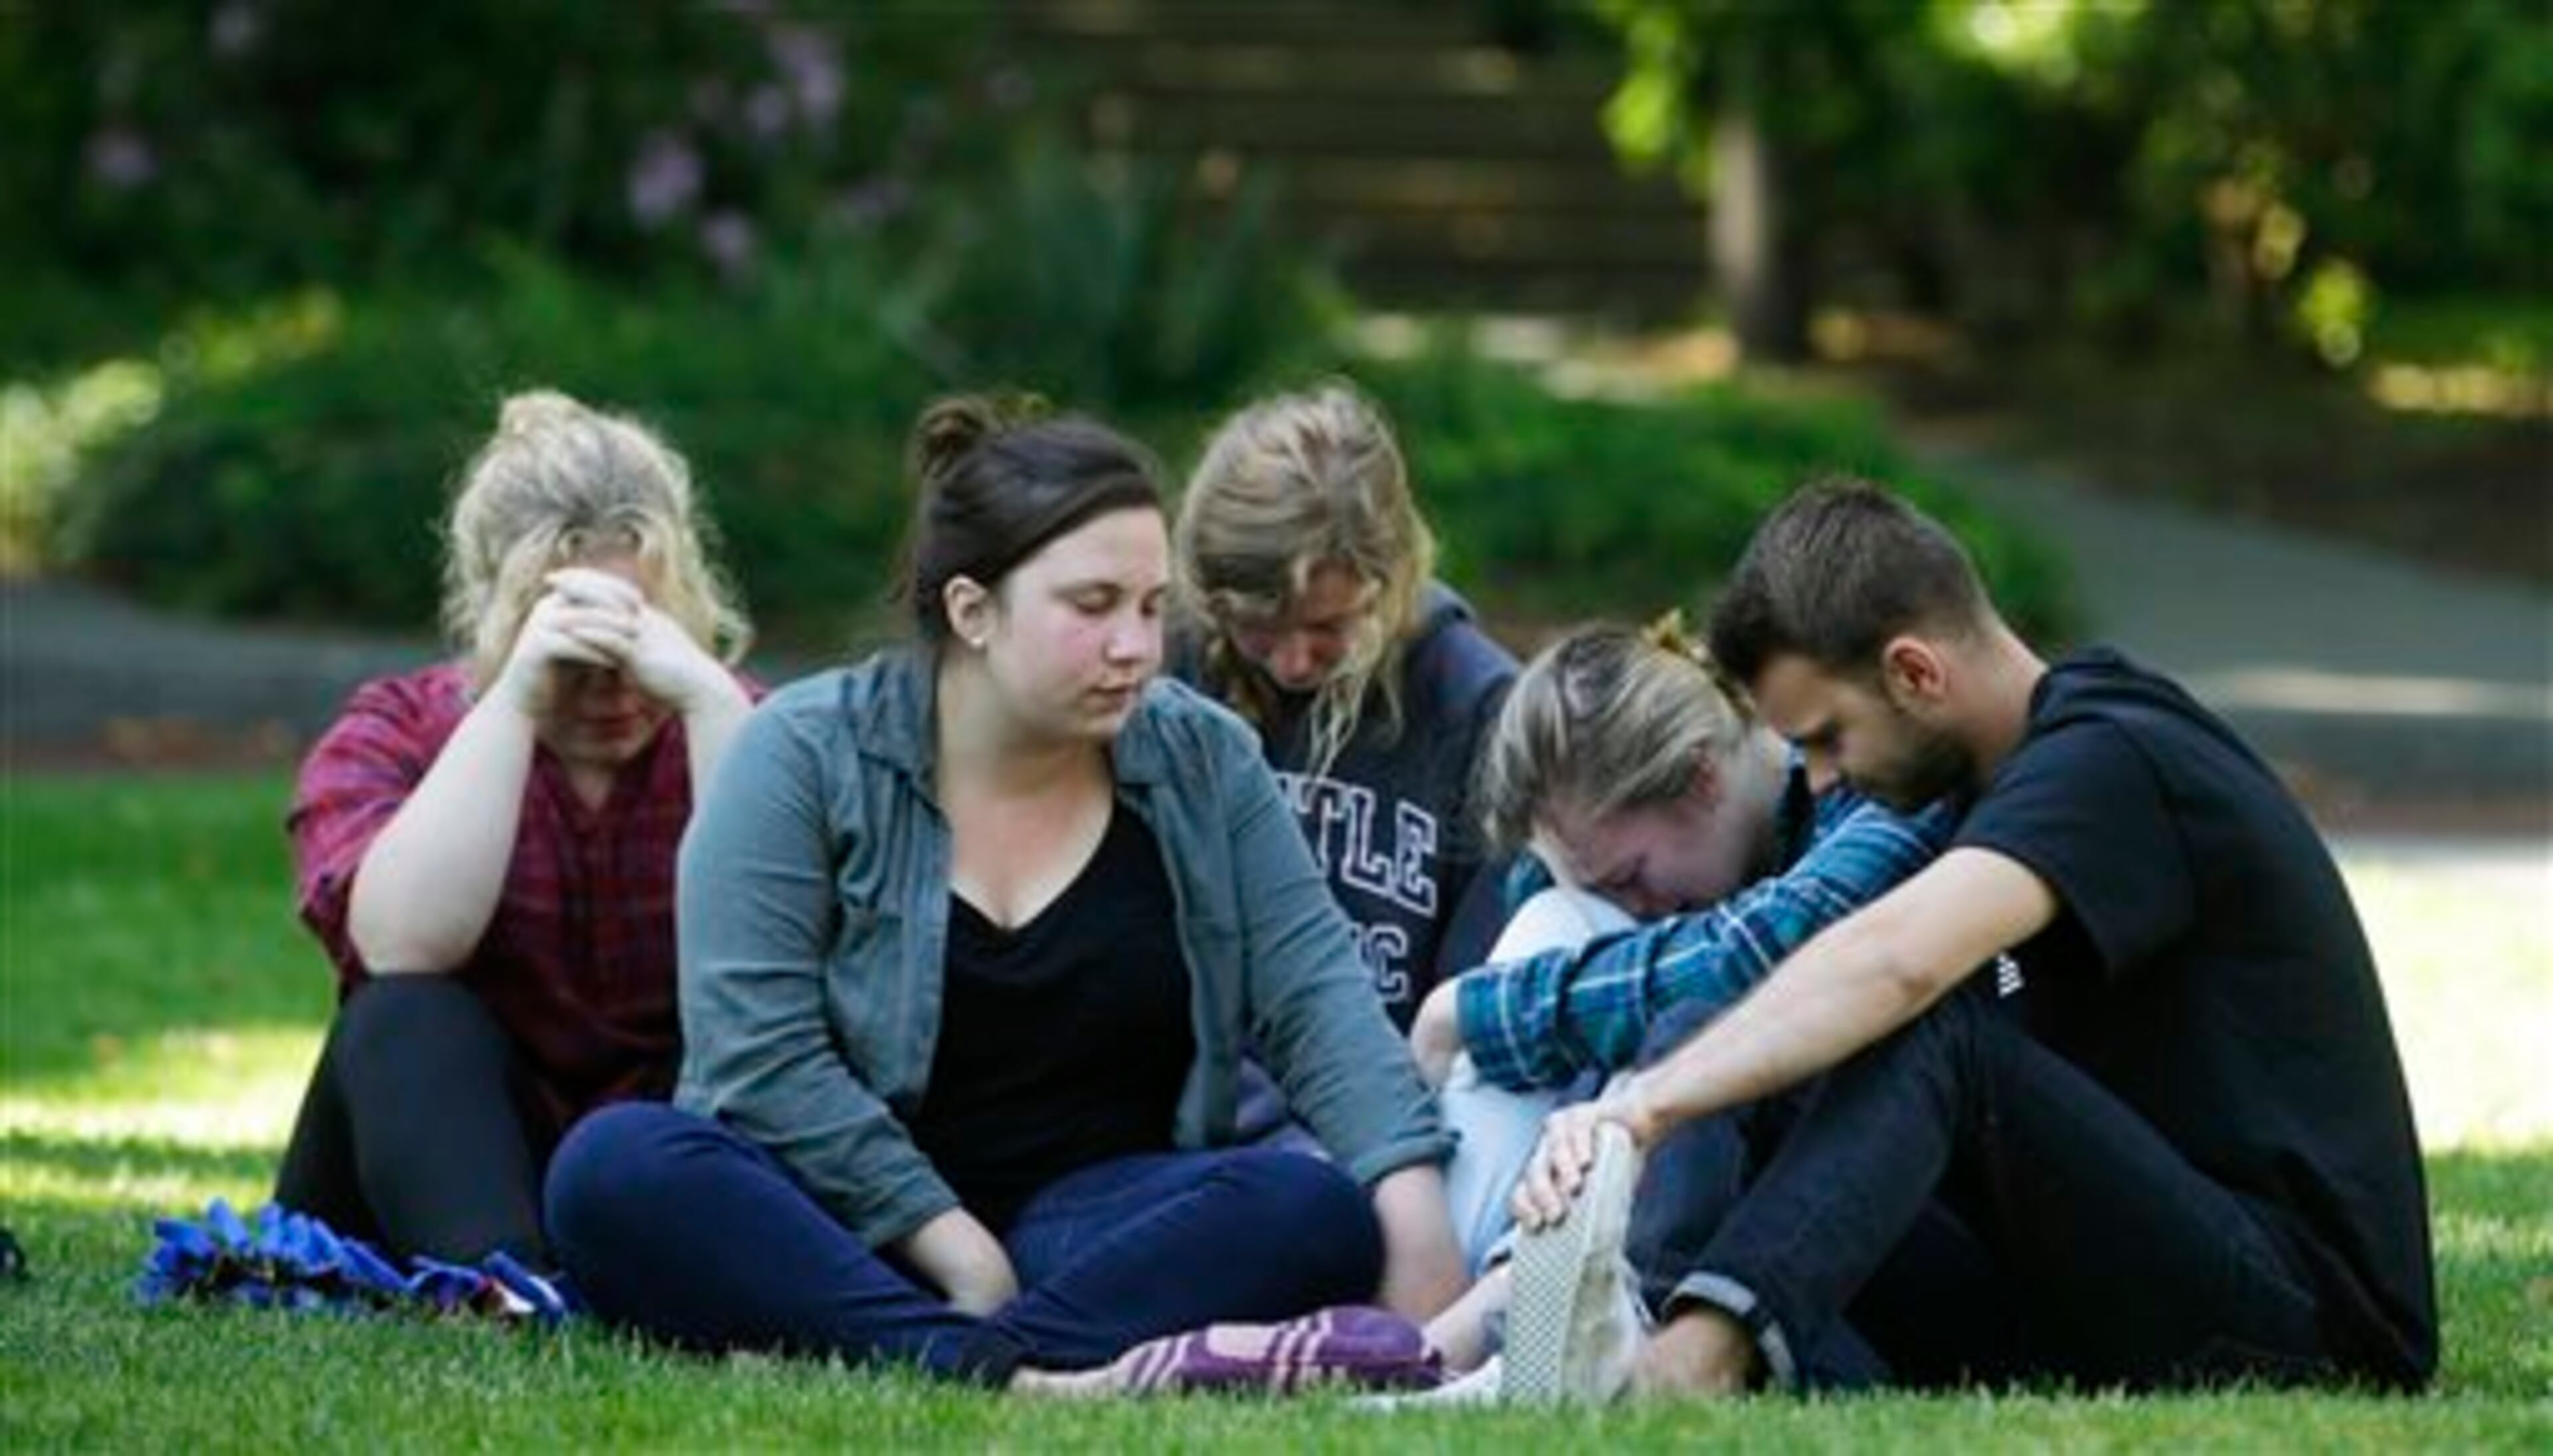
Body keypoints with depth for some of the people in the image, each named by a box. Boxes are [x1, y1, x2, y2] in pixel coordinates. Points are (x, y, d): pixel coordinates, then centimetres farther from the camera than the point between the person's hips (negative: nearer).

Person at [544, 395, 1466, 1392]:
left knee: (1315, 1213, -29)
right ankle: (989, 1374, -50)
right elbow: (757, 1051, -12)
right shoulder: (804, 756, -3)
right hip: (851, 1222, -2)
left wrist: (1411, 1195, -19)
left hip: (1093, 1214, 2)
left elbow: (1314, 994, -1)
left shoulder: (1203, 763, 7)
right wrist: (956, 1247, -18)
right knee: (617, 1169, -31)